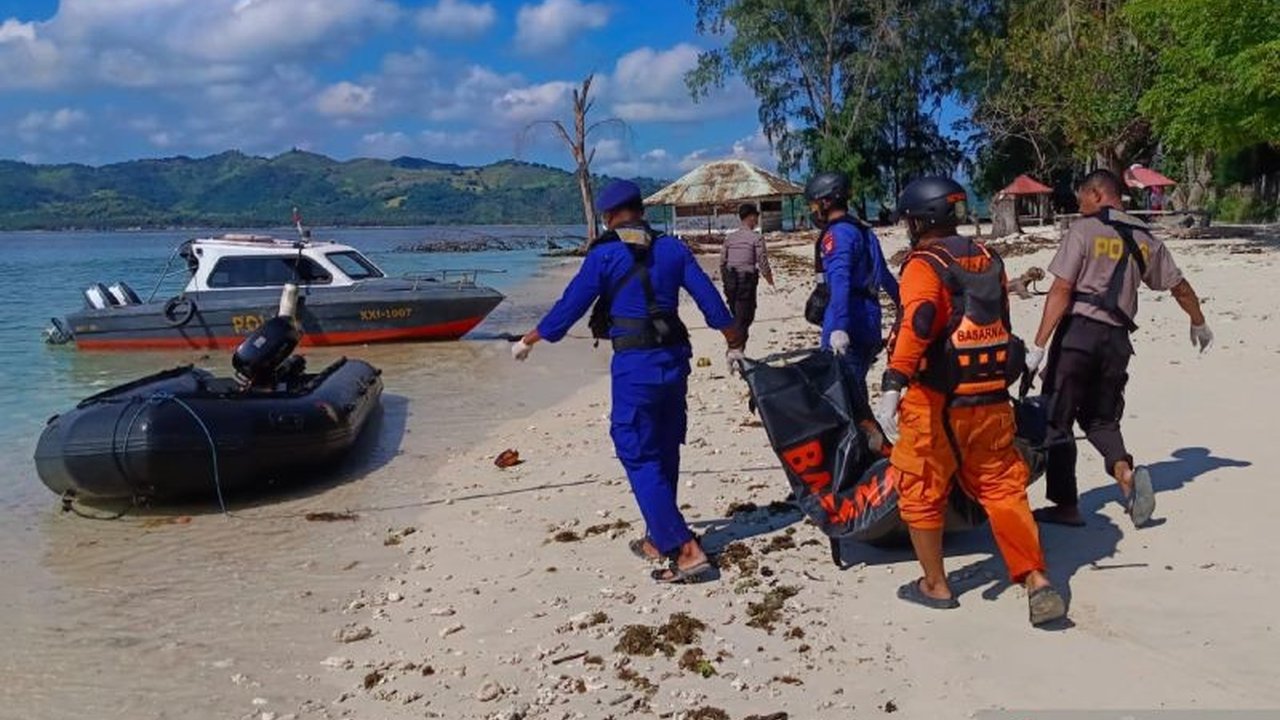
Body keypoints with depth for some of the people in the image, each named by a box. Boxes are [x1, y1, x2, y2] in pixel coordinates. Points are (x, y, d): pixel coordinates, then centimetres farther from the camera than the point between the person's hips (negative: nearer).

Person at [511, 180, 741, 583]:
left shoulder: (604, 255, -6)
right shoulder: (672, 249, 7)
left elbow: (569, 307, -3)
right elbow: (709, 299, 6)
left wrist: (527, 342, 9)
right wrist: (734, 345, 18)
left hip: (634, 364, -6)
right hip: (674, 357, 6)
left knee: (640, 458, -2)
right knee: (664, 452, 17)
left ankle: (686, 550, -10)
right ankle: (658, 539, 29)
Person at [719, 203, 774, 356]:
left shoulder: (730, 237, 9)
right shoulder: (756, 237, -7)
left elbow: (722, 261, 10)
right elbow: (762, 262, -8)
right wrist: (769, 279, 9)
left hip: (730, 281, 6)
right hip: (747, 281, -6)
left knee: (735, 316, 16)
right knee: (744, 318, -3)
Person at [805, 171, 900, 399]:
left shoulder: (836, 234, -10)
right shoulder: (863, 231, 19)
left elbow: (839, 281, -25)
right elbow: (885, 276, 30)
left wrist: (839, 327, -35)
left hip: (846, 329, -10)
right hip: (869, 324, 10)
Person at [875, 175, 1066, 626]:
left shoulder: (925, 265, -10)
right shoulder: (988, 260, 11)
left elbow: (916, 325, -27)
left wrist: (894, 384, -33)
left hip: (937, 402, -6)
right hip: (991, 401, 6)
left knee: (921, 492, 9)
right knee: (1002, 488, 13)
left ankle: (935, 585, 19)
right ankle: (1036, 581, 5)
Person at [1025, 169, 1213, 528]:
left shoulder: (1083, 230, -5)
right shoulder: (1144, 239, 11)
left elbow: (1061, 290, -14)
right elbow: (1180, 287, 19)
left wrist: (1039, 345, -16)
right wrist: (1199, 324, 38)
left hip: (1078, 331, -6)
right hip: (1117, 338, 6)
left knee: (1058, 419, 4)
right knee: (1100, 417, 20)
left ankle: (1066, 505, 6)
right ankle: (1126, 471, -8)